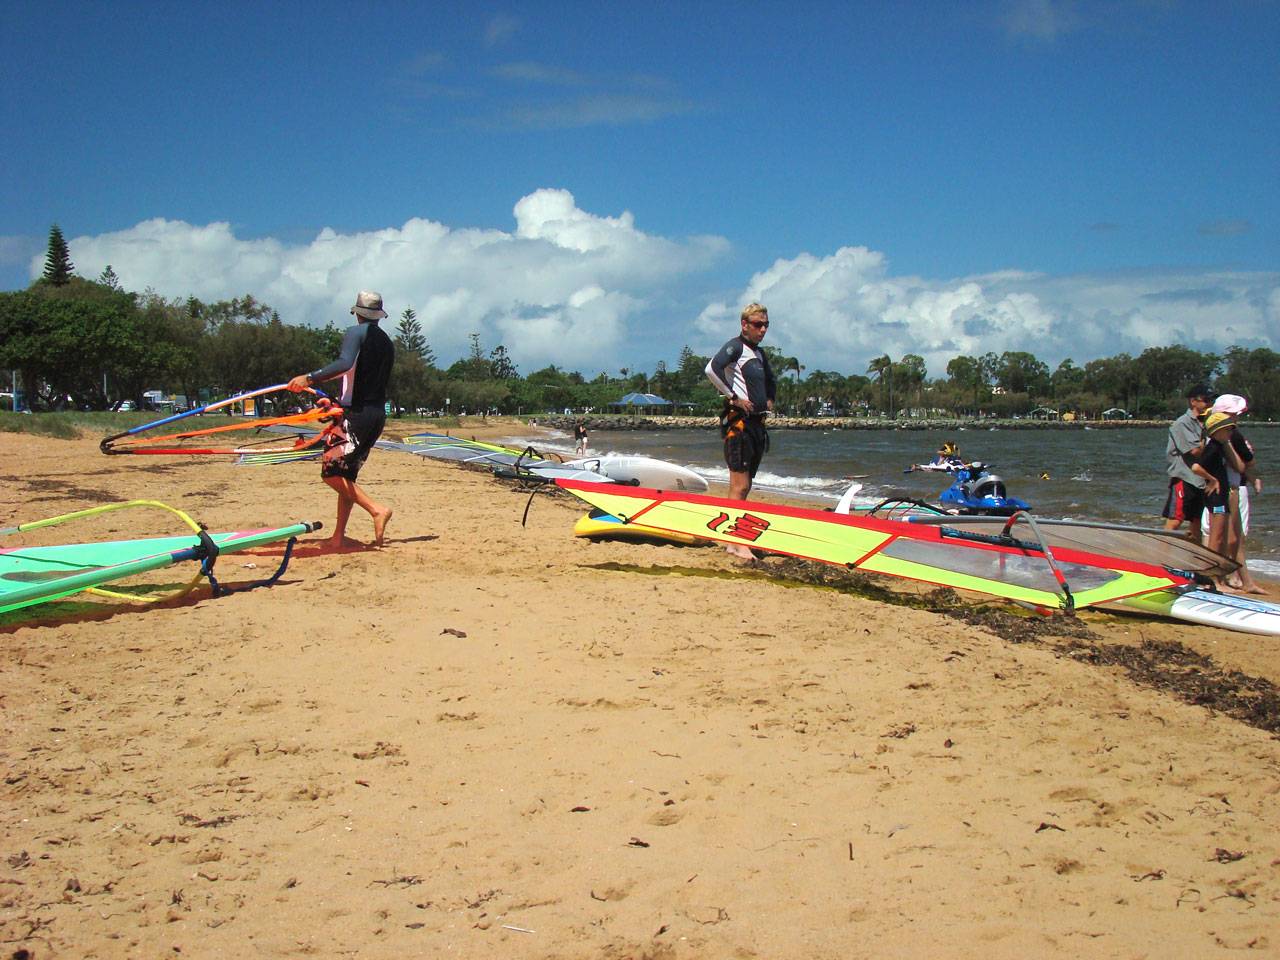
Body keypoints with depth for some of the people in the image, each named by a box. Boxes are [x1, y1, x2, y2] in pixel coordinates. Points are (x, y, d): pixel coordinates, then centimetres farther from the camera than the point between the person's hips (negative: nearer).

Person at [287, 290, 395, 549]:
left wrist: (310, 378, -26)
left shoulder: (356, 333, -4)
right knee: (347, 473, 12)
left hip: (357, 413, -8)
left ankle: (376, 509, -18)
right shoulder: (387, 343, 19)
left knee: (331, 470, -7)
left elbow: (345, 363, -24)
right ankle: (338, 536, 10)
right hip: (378, 414, 8)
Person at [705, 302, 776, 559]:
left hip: (756, 422, 9)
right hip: (738, 421, -9)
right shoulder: (736, 347, -7)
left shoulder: (759, 353, 20)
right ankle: (738, 543, -11)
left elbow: (771, 381, 39)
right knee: (740, 485, -11)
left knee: (744, 486, 11)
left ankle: (732, 540, 17)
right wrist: (734, 398, -20)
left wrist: (769, 400, 20)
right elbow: (712, 369, -26)